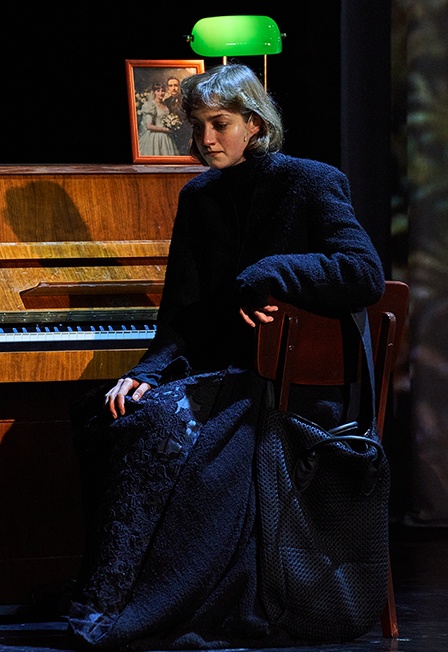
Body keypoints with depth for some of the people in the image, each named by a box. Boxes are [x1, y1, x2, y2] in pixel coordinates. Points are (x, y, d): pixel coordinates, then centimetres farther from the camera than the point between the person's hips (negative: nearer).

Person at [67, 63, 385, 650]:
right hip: (220, 370, 6)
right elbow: (182, 310, 9)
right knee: (104, 419, -23)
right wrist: (150, 371, -10)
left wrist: (268, 274, -21)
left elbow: (368, 275, -17)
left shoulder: (311, 183, -3)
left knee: (166, 424, -32)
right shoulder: (199, 197, 13)